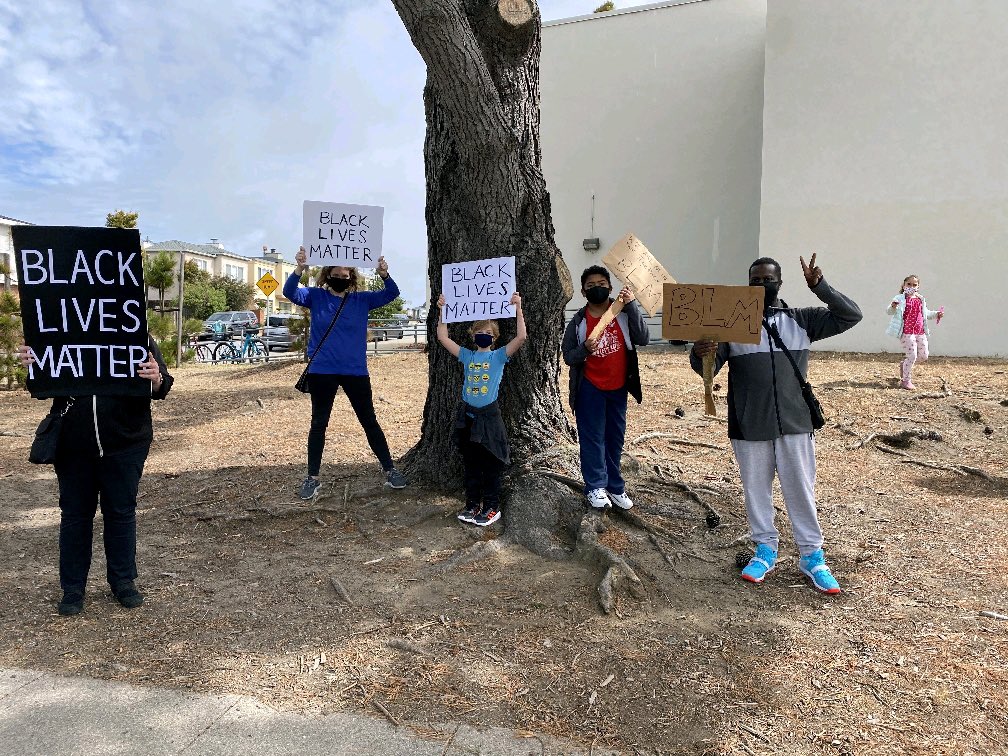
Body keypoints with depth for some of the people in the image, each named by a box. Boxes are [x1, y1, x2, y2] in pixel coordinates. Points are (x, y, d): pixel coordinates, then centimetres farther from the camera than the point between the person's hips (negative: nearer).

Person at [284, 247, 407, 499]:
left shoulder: (362, 299, 3)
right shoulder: (316, 296, 0)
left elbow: (392, 294, -4)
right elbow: (289, 292, -15)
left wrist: (384, 275, -25)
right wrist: (299, 270, -34)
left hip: (355, 372, 1)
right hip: (322, 372, -1)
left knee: (369, 421, 9)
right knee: (318, 424, 8)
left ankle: (389, 469, 19)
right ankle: (312, 478, 19)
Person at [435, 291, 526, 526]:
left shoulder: (499, 356, -3)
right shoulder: (467, 356, 7)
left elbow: (521, 337, -17)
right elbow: (443, 338, 5)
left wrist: (518, 309, -21)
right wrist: (442, 311, -2)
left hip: (489, 415, -4)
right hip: (467, 415, 4)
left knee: (490, 465, 4)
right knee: (470, 464, 12)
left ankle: (492, 507, 14)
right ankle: (472, 504, 24)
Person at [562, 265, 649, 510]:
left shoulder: (623, 313, -4)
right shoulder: (579, 321, -5)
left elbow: (643, 339, -17)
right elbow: (568, 356, -3)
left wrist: (632, 306, -23)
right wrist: (585, 349, -24)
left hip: (618, 387, 2)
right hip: (590, 389, -2)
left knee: (615, 438, 12)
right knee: (592, 438, 4)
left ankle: (615, 486, 25)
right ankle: (595, 486, 16)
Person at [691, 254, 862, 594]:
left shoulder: (802, 320, 4)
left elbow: (851, 316, 0)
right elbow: (708, 369, -2)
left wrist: (819, 287, -13)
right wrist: (699, 355, -26)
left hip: (794, 422, 0)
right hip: (749, 425, 0)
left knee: (801, 489, 9)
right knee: (756, 489, 11)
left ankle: (812, 556, 22)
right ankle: (765, 550, 27)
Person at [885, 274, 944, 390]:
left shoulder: (920, 300, 14)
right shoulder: (900, 299, -4)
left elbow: (926, 313, 29)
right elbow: (889, 312, -14)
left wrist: (936, 314, 12)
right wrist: (892, 307, -35)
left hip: (920, 332, 7)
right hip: (907, 332, -7)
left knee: (923, 356, 8)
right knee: (912, 355, -11)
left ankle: (904, 364, 33)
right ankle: (905, 380, 2)